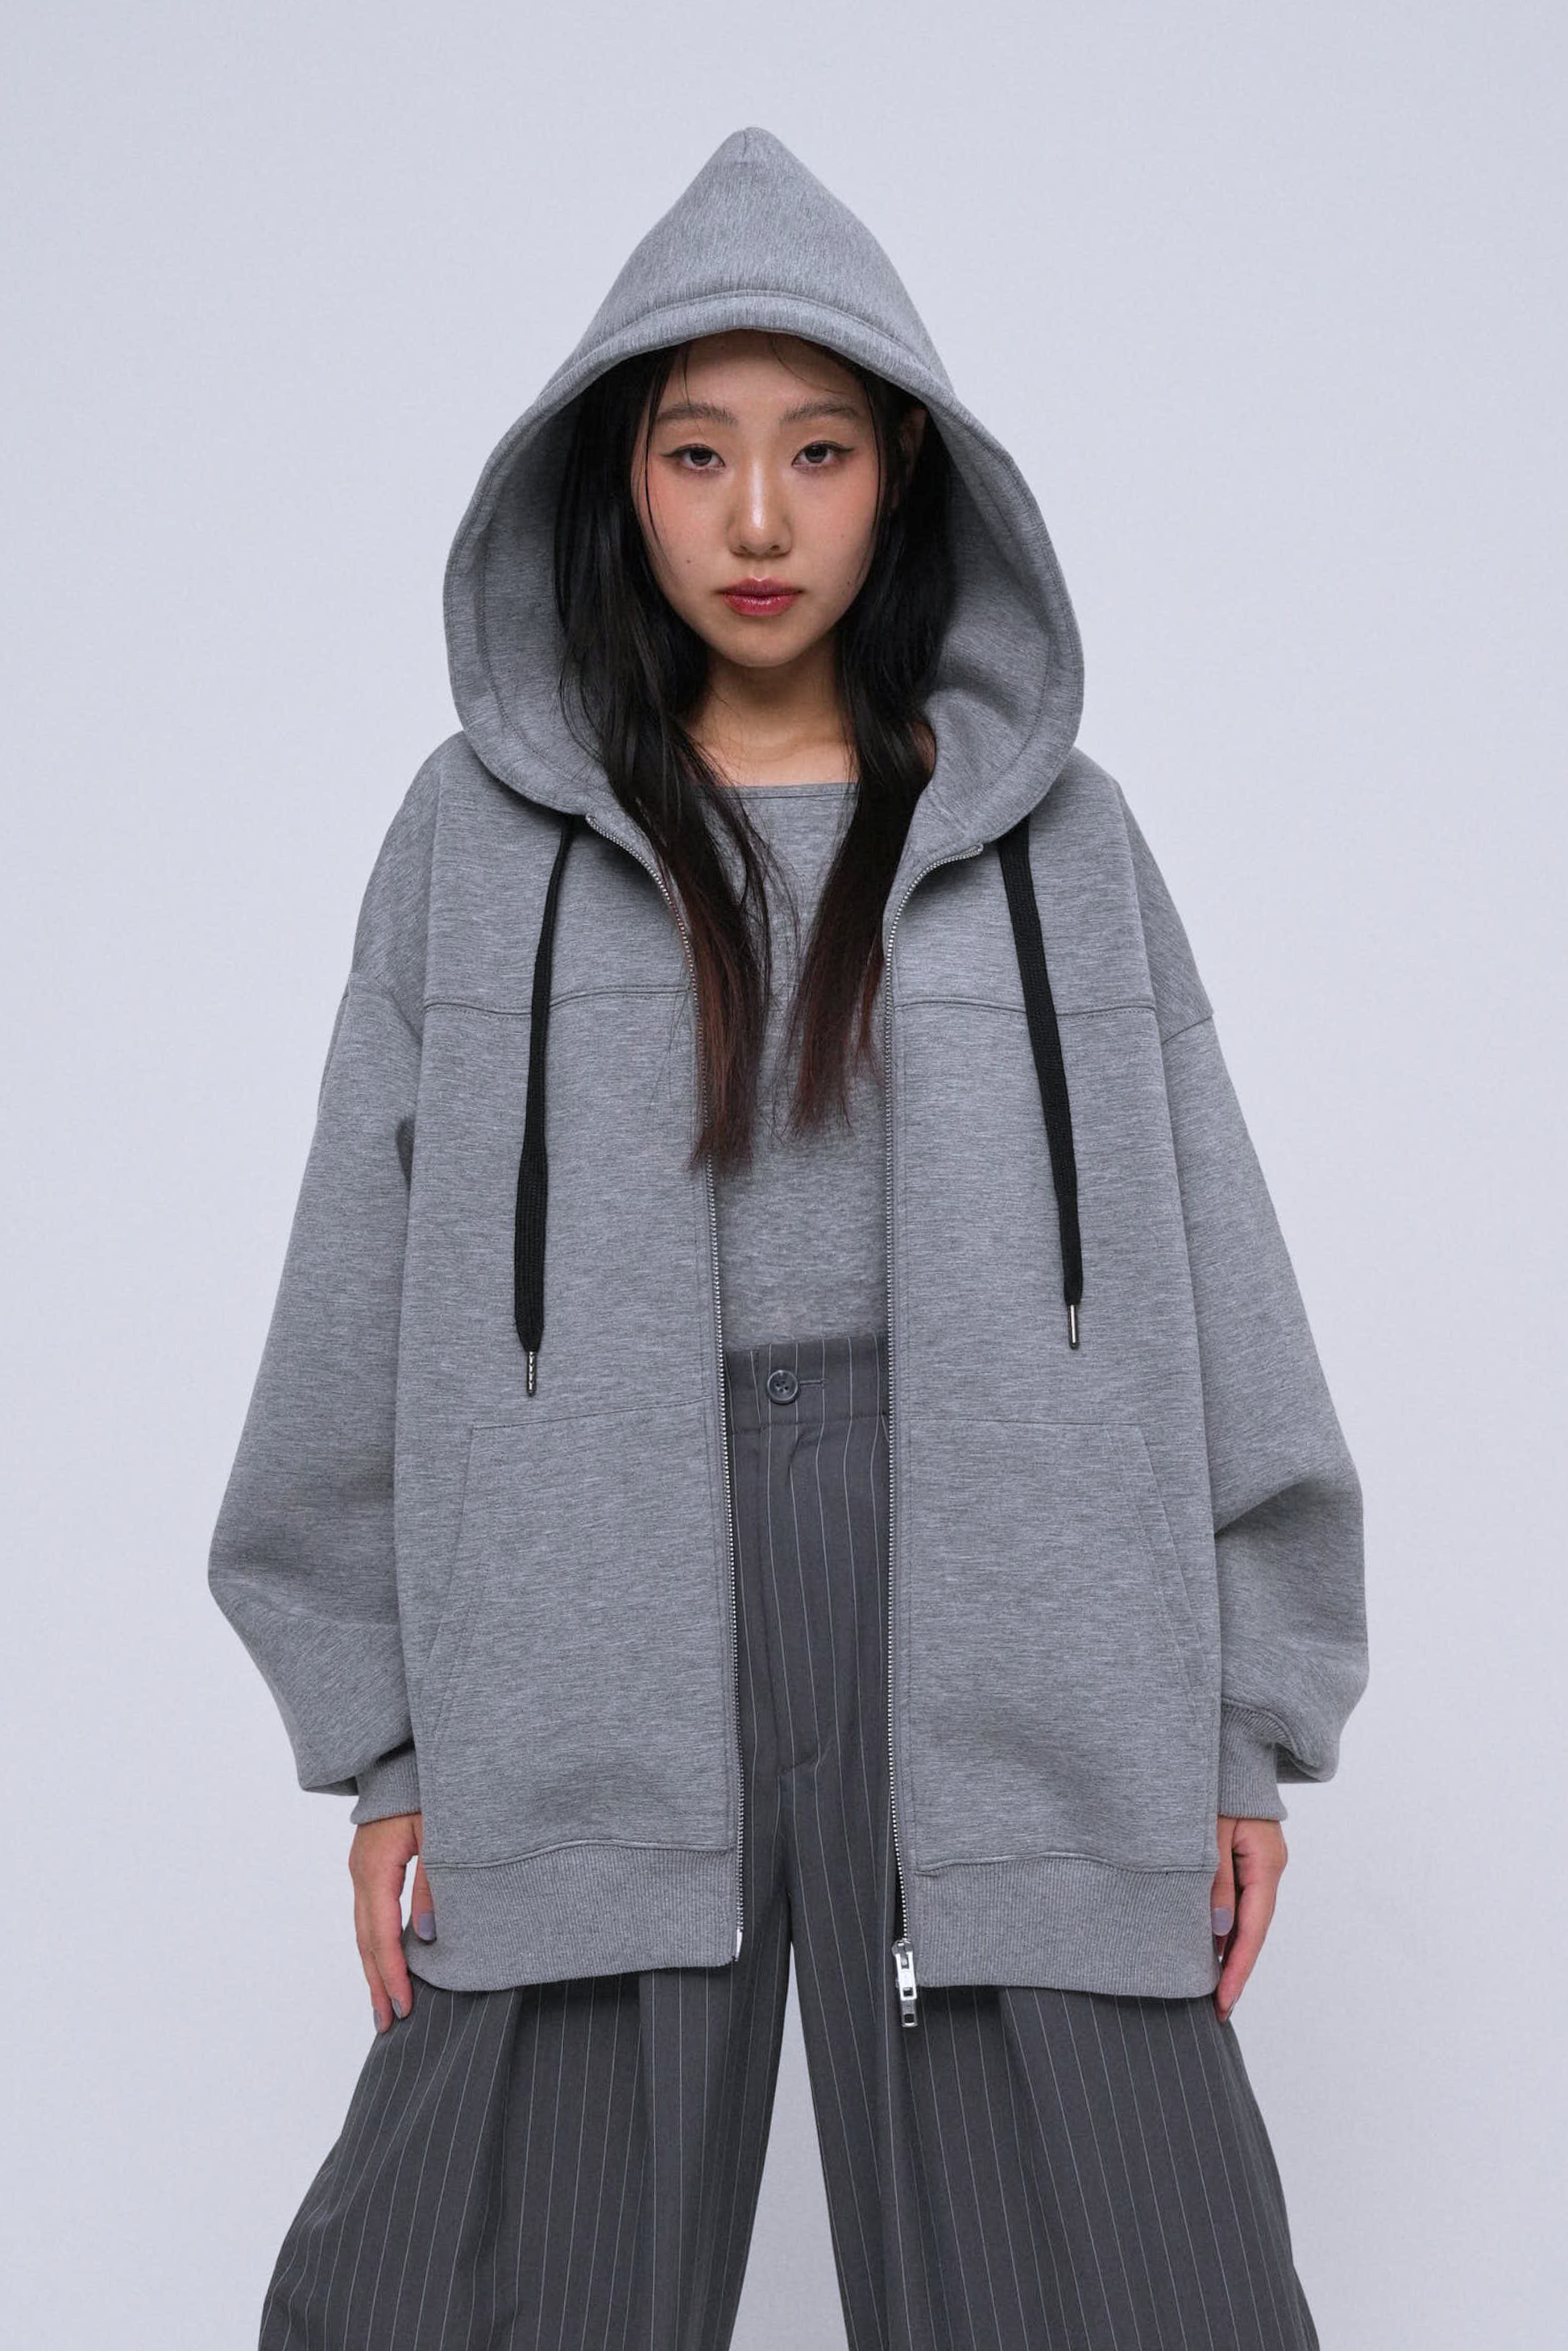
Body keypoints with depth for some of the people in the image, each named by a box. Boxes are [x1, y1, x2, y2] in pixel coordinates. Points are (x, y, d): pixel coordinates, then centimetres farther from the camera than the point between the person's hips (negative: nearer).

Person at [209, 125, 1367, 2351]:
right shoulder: (482, 831, 6)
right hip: (593, 1637, 0)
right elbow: (368, 1292, 6)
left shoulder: (1055, 835, 7)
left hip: (1005, 1627, 0)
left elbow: (1205, 1277, 7)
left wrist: (1245, 1722, 5)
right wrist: (383, 1739, 4)